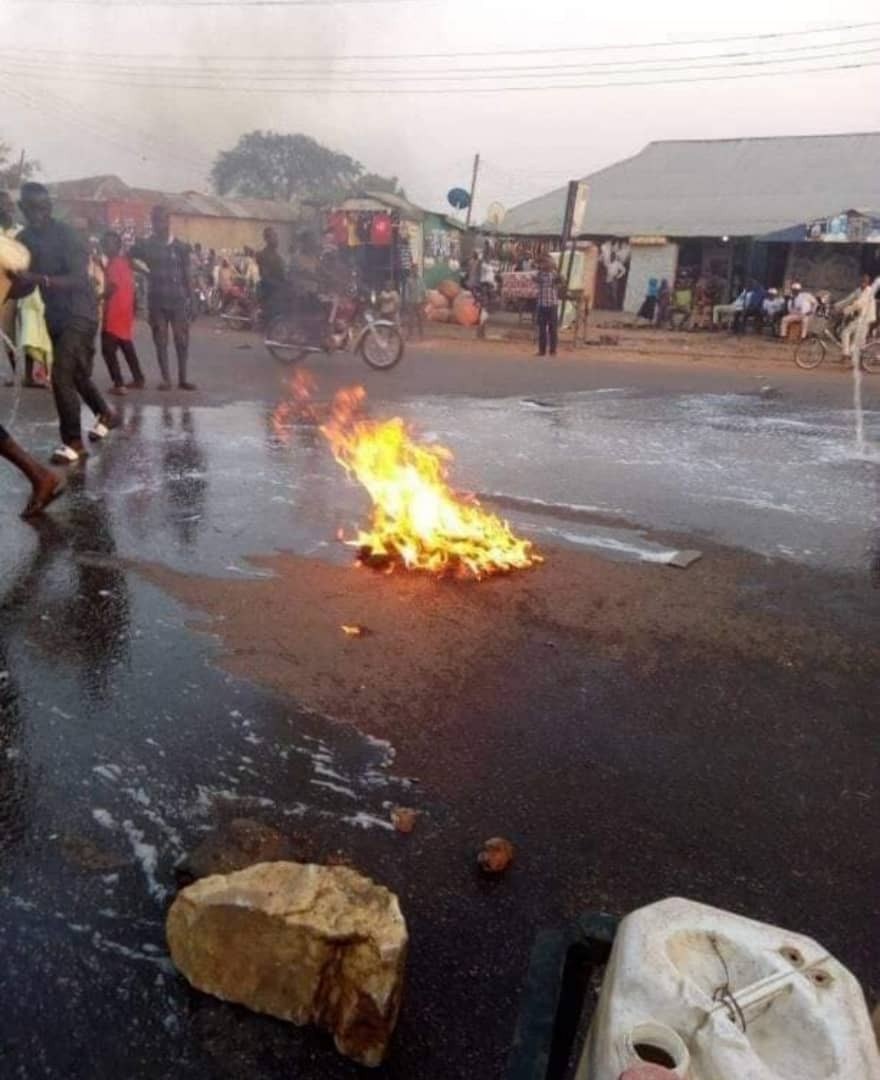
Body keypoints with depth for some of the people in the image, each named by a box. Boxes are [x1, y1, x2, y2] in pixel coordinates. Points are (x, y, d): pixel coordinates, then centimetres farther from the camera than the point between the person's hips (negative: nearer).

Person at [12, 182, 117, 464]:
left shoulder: (64, 234, -16)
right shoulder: (24, 239, 4)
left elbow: (79, 279, -27)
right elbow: (22, 287, 7)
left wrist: (40, 279, -40)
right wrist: (19, 282, -17)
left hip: (79, 313, -8)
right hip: (55, 315, 8)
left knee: (62, 375, -15)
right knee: (76, 374, 20)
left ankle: (73, 442, -6)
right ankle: (105, 414, 44)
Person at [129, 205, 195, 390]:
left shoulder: (180, 247, 3)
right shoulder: (145, 246, 3)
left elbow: (186, 275, 5)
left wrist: (190, 298, 2)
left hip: (178, 300, 0)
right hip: (157, 301, 0)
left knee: (182, 340, 0)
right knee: (160, 341, 2)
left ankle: (182, 378, 9)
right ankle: (166, 378, 8)